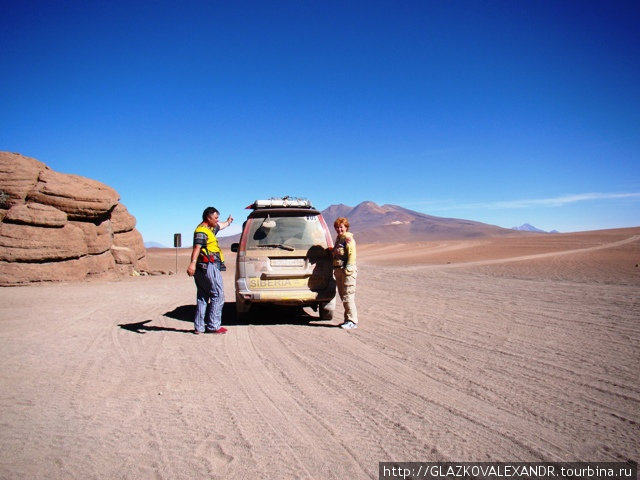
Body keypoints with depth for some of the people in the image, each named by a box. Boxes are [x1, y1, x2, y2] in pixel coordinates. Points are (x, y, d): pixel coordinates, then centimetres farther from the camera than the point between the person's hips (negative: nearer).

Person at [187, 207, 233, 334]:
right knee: (218, 295, -5)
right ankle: (213, 326, -4)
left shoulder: (209, 229, 20)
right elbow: (197, 247, -28)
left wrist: (228, 222, 63)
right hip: (208, 267, -10)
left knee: (203, 297, 11)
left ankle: (199, 327, 14)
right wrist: (193, 263, -42)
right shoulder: (201, 231, -11)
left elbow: (220, 226, 43)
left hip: (202, 268, 10)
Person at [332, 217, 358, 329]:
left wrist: (348, 267, -22)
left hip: (347, 270, -10)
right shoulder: (338, 238, 20)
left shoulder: (348, 238, -8)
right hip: (338, 270, 10)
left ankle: (352, 321, -6)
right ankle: (348, 319, 20)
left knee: (348, 296, -10)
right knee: (343, 295, 12)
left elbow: (352, 254, -17)